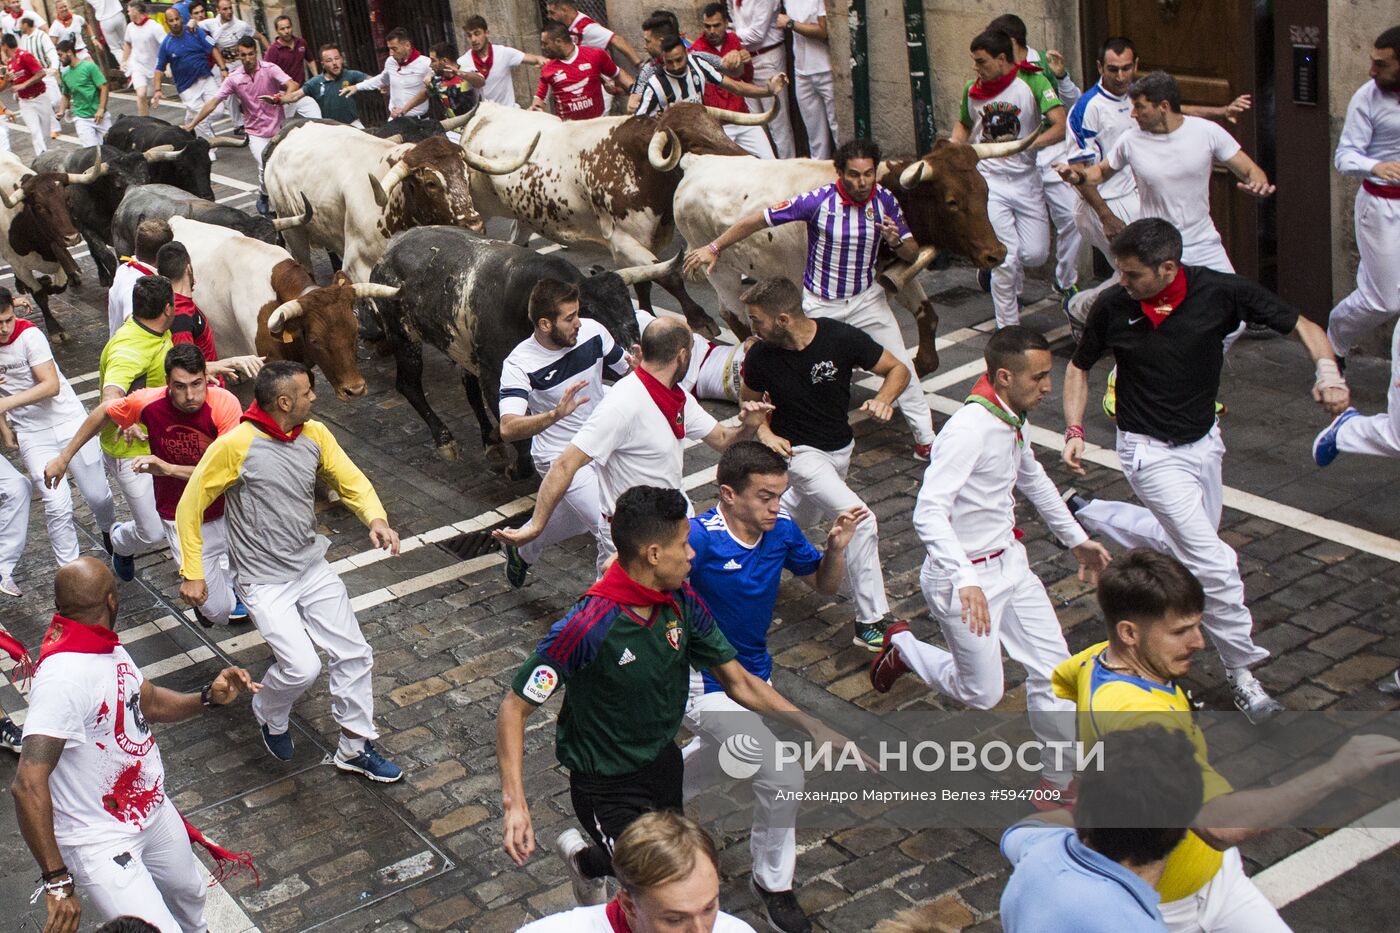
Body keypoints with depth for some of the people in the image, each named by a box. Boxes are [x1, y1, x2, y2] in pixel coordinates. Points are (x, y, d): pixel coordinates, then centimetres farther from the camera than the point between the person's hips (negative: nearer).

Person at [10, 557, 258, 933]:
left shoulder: (107, 647, -2)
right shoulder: (63, 676, -32)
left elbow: (149, 702, 13)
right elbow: (29, 785, -37)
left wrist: (209, 696, -7)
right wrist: (58, 882, -35)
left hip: (153, 810, 9)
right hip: (100, 843, -9)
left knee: (189, 894, 28)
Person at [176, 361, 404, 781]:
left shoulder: (315, 435, -1)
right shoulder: (236, 445, -19)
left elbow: (351, 481, 3)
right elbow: (191, 505, -11)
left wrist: (376, 519, -19)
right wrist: (192, 573, -10)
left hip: (313, 568, 6)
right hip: (264, 581, -6)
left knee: (354, 653, 5)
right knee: (302, 666, -17)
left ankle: (355, 748, 23)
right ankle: (269, 715, 19)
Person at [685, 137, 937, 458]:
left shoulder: (885, 200, -11)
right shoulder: (818, 201, -23)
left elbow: (912, 252, -2)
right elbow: (758, 219, -18)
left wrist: (896, 241, -26)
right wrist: (713, 248, -17)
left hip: (866, 297, 3)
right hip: (819, 304, -3)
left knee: (901, 365, 2)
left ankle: (926, 440, 14)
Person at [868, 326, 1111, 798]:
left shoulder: (1011, 421, 3)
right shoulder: (969, 429, -27)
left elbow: (1033, 479, 24)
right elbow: (928, 514, -35)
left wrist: (1077, 539, 27)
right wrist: (965, 581, -45)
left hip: (1009, 561, 8)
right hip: (961, 576, -8)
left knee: (1053, 667, 6)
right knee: (983, 693, 4)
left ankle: (1057, 782, 20)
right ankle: (902, 648, 29)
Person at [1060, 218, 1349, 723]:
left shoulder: (1220, 292, -17)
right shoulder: (1112, 307, -16)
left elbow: (1303, 326, -10)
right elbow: (1079, 366, 3)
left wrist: (1327, 370, -29)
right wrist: (1074, 429, -10)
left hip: (1204, 441, 4)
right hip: (1150, 451, -4)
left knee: (1190, 545, 23)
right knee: (1213, 564, -11)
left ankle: (1087, 513, 40)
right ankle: (1241, 672, 7)